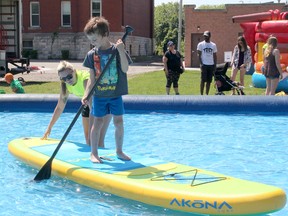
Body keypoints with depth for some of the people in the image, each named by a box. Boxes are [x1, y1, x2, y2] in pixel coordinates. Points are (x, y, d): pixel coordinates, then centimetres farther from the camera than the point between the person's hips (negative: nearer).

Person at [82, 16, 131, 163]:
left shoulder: (117, 50, -5)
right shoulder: (92, 54, -1)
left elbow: (125, 69, -15)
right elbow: (92, 79, 2)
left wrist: (121, 51, -24)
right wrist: (86, 95, -7)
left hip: (115, 94, 0)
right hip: (99, 95, 1)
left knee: (118, 122, 5)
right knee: (98, 122, 2)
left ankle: (119, 151, 22)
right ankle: (94, 153, 13)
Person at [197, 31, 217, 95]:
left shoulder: (213, 45, 10)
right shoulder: (200, 44, 1)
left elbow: (215, 56, 12)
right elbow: (199, 55, -2)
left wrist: (215, 66, 5)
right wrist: (201, 64, -13)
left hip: (211, 65, 3)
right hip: (204, 65, -3)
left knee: (209, 81, 5)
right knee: (203, 80, -6)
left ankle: (207, 94, 11)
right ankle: (201, 95, -2)